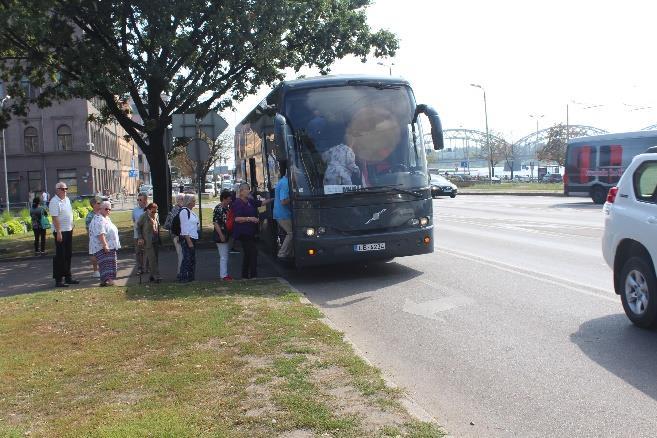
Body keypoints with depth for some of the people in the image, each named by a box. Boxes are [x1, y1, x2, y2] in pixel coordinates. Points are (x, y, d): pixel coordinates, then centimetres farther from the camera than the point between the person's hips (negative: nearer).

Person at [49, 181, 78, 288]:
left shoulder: (67, 199, 12)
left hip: (68, 230, 9)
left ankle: (68, 277, 23)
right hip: (60, 232, -8)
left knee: (68, 255, 14)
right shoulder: (54, 201, -15)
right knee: (60, 256, -4)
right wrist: (58, 232, -23)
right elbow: (55, 218, -20)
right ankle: (58, 280, 2)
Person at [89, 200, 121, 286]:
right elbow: (100, 234, -25)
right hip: (102, 247, -10)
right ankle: (108, 280, -25)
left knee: (110, 262, 9)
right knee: (106, 263, -17)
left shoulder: (107, 219, 19)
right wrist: (105, 245, -30)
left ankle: (104, 280, 13)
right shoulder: (98, 220, -15)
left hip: (110, 246, 10)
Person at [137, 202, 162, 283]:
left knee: (155, 259, 7)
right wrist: (140, 238, -5)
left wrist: (159, 238, 12)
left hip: (156, 241, 6)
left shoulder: (156, 216, 10)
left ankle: (152, 276, 16)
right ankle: (156, 276, -11)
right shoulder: (144, 217, -7)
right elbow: (138, 227, 1)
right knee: (152, 259, -9)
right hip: (148, 242, -6)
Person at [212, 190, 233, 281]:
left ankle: (224, 273, 25)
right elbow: (215, 223, -19)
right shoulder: (218, 209, -16)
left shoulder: (227, 208, 10)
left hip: (226, 235, 9)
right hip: (221, 236, -9)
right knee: (223, 256, -4)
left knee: (225, 255, 15)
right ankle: (223, 275, 3)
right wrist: (221, 236, -21)